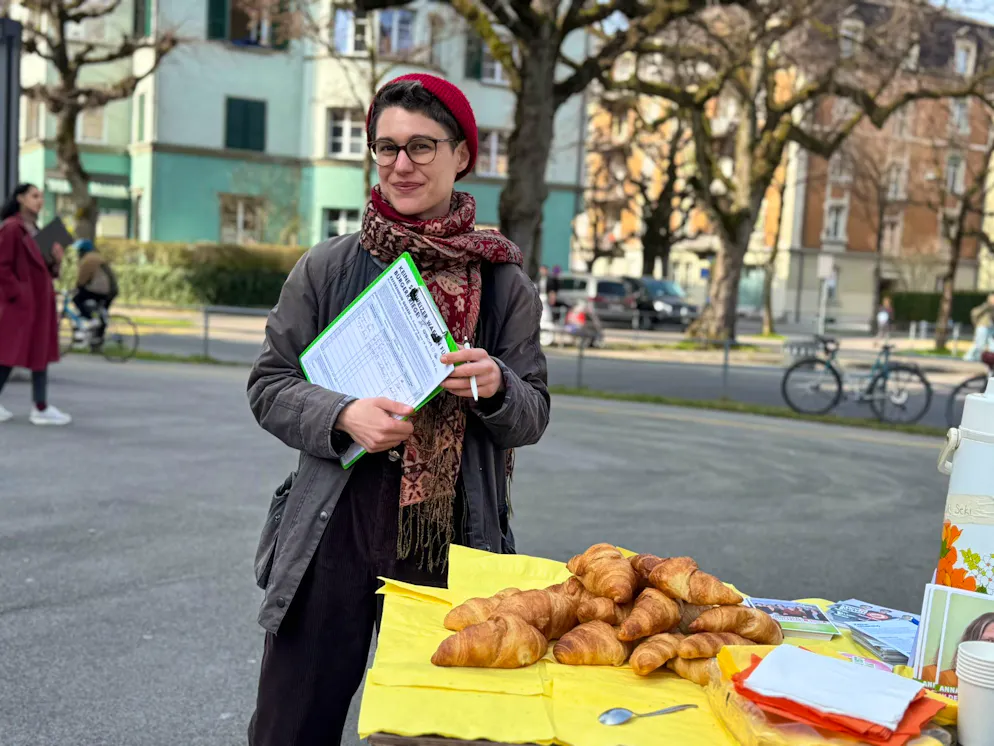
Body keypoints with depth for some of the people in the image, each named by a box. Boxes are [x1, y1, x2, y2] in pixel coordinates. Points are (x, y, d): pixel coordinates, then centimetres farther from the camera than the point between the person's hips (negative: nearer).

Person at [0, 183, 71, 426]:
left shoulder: (35, 230, 16)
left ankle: (41, 408, 11)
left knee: (41, 354, 7)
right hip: (20, 304, -9)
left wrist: (56, 259, -1)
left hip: (39, 303, 9)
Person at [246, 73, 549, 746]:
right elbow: (270, 385, 4)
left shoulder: (504, 281, 3)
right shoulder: (327, 267, 3)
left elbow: (533, 417, 5)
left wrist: (496, 387, -17)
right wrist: (343, 415, -14)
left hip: (452, 536, 0)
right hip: (336, 526, 0)